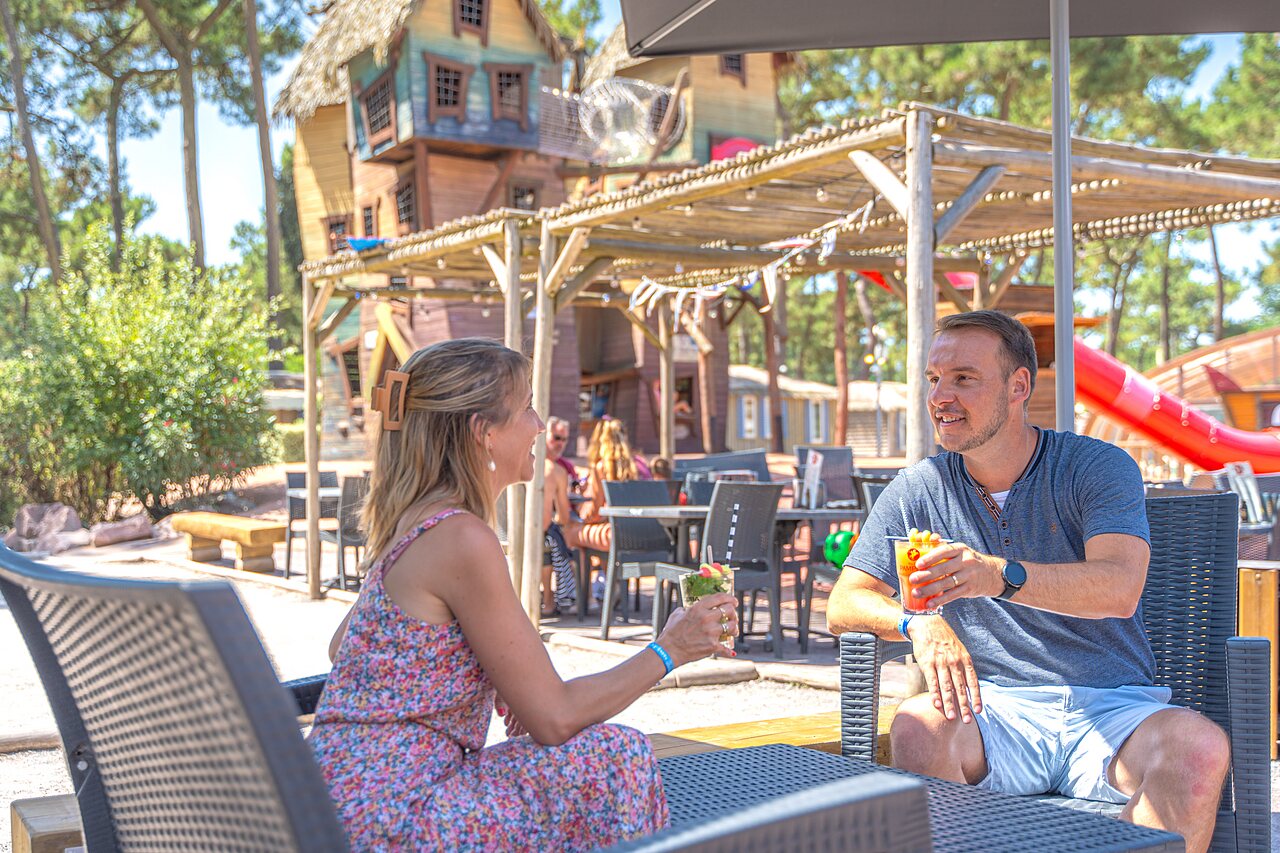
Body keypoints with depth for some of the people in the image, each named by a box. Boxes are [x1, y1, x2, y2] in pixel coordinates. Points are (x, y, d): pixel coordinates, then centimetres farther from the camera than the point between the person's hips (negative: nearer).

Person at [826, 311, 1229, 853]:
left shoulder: (1099, 468, -2)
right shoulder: (920, 489, 6)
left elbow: (1120, 589, -20)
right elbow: (843, 605, 2)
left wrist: (1000, 575, -38)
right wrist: (917, 623, -21)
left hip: (1111, 707, 0)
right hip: (994, 711, 1)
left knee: (1200, 748, -31)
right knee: (917, 727, -31)